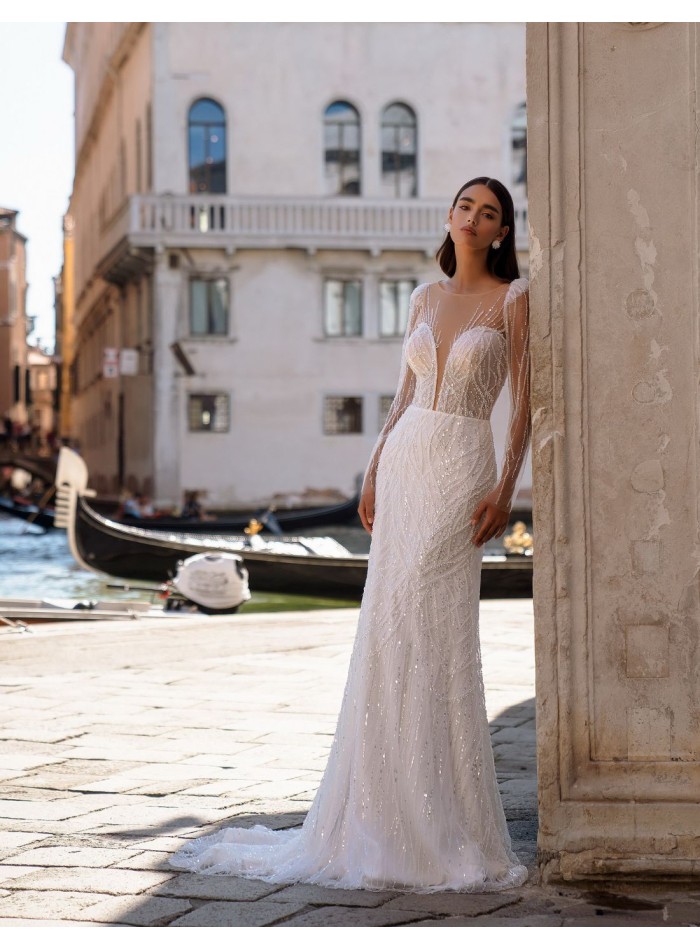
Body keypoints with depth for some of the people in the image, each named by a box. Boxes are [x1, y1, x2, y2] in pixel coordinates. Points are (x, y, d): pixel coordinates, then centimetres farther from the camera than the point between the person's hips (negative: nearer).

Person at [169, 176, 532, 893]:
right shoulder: (425, 297, 16)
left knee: (433, 625, -13)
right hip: (404, 458, 5)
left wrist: (505, 487, -14)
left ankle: (444, 826, -5)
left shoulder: (513, 298, 0)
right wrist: (373, 472, 10)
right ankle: (385, 815, 7)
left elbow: (524, 403, -4)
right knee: (389, 631, 0)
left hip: (461, 465, -5)